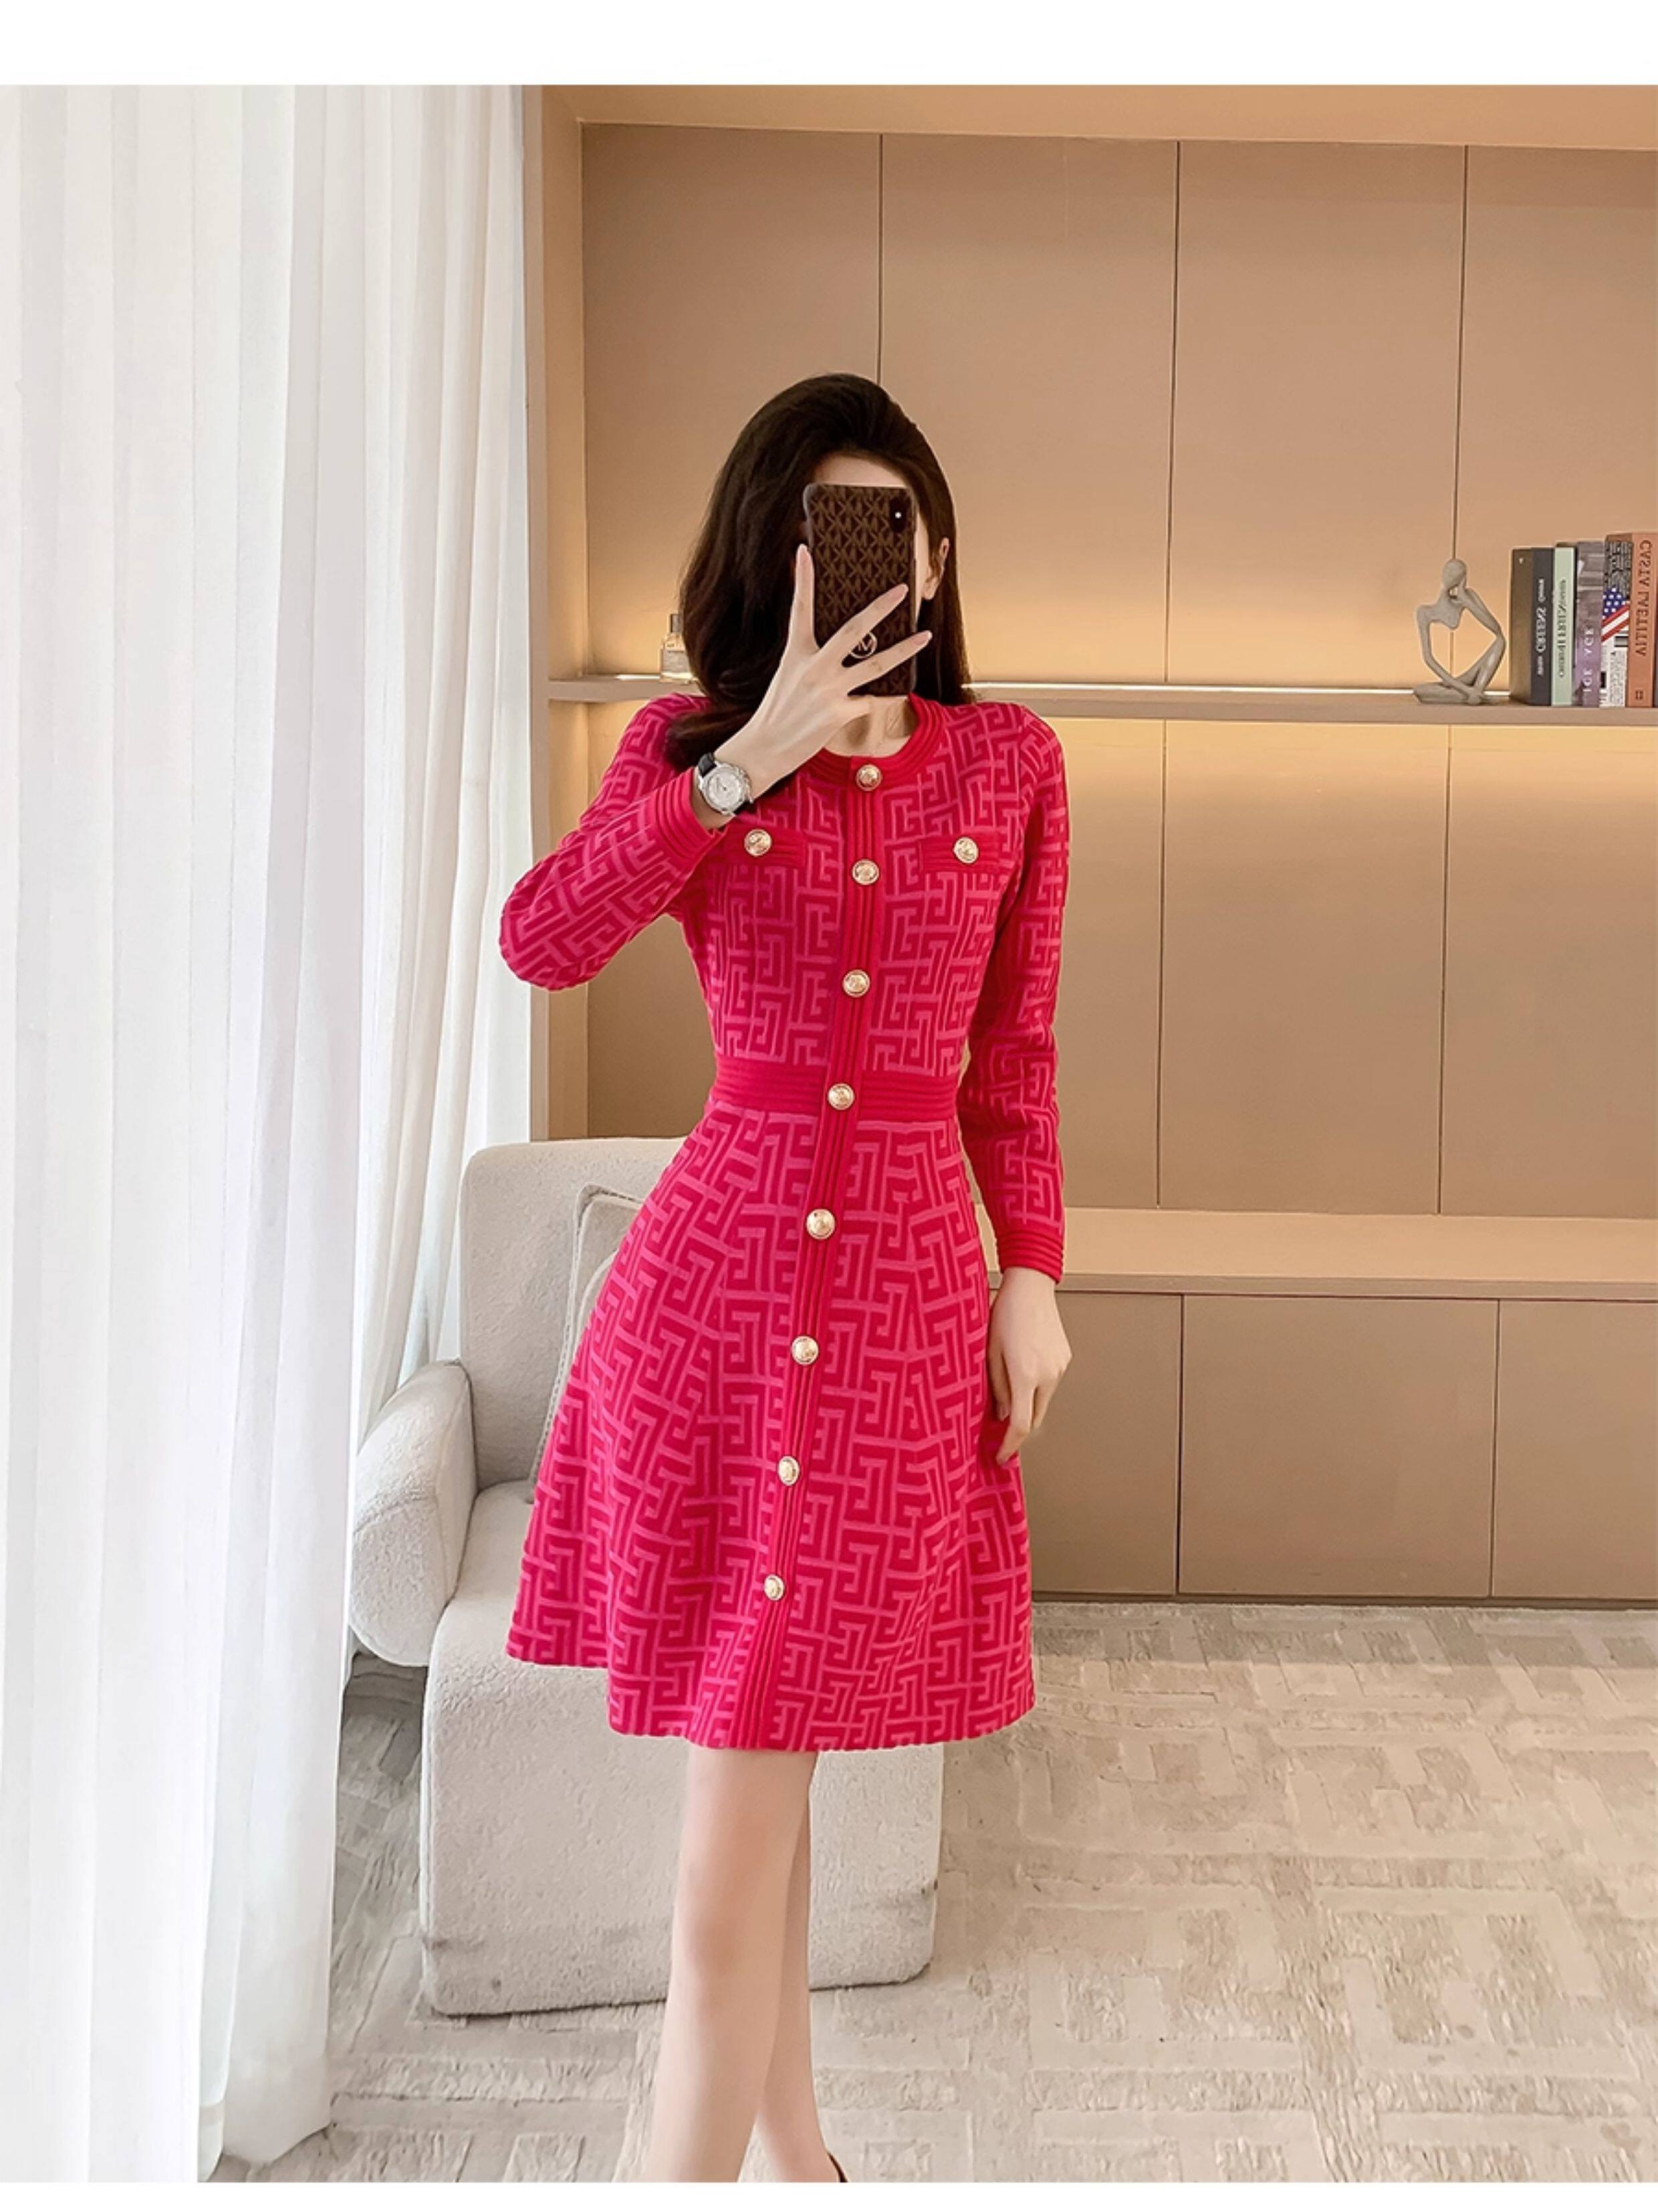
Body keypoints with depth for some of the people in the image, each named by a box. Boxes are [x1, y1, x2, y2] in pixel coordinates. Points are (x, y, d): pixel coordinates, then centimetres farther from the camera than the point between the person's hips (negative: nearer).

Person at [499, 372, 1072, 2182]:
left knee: (750, 1791, 2)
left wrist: (1033, 1275, 3)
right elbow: (539, 943, -15)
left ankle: (725, 2162, 17)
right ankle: (790, 2145, 33)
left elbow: (1013, 1054, 9)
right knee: (757, 1777, 11)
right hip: (713, 1269, 1)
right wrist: (752, 759, -19)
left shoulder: (1012, 762, 5)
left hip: (908, 1283, 0)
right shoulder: (689, 740, 3)